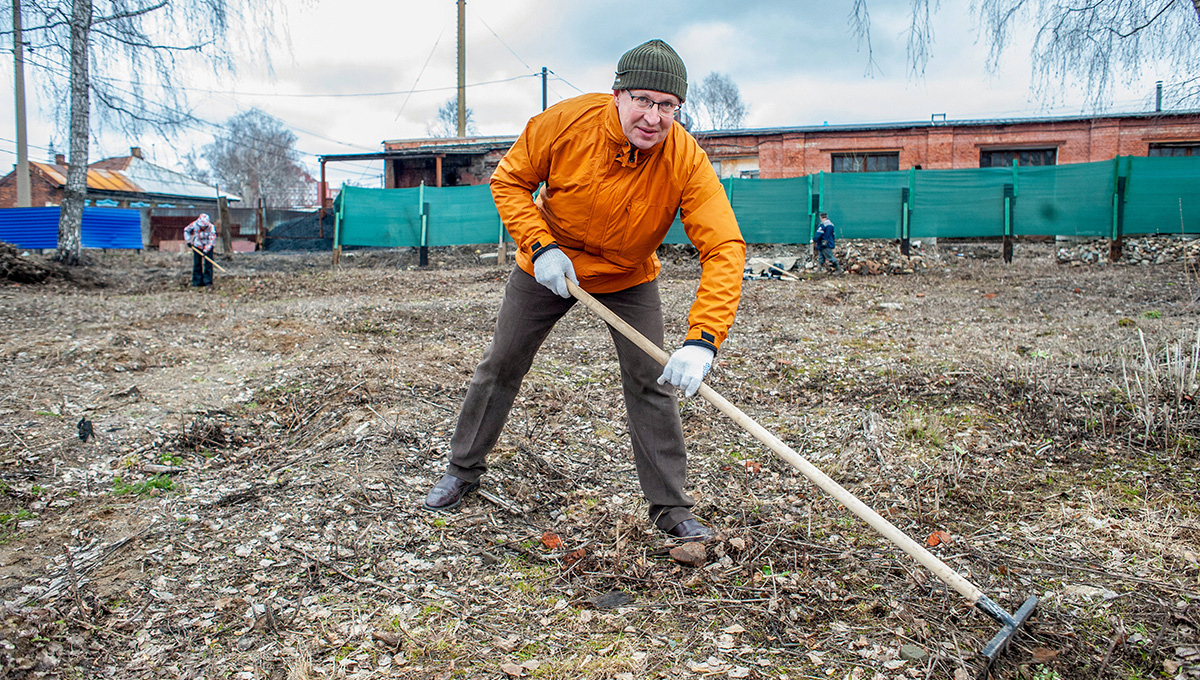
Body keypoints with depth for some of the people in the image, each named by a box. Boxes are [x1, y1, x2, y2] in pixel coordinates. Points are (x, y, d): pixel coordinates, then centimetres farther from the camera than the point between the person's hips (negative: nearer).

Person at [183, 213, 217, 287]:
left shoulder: (211, 227, -23)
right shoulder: (195, 224, -16)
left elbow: (211, 241, -24)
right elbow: (186, 230, 4)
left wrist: (206, 251, -31)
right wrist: (188, 241, -3)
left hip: (208, 247, -2)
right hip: (197, 246, 2)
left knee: (208, 264, -8)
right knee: (197, 264, 2)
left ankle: (208, 281, -2)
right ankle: (196, 282, 7)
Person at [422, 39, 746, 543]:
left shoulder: (687, 161, -30)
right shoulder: (565, 122, -28)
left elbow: (724, 249, -36)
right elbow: (509, 180, -11)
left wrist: (701, 341, -48)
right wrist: (539, 247, -25)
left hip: (629, 278, 0)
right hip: (548, 266, 1)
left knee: (651, 382, -7)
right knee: (501, 365, 9)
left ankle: (671, 507, 8)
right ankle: (463, 470, 30)